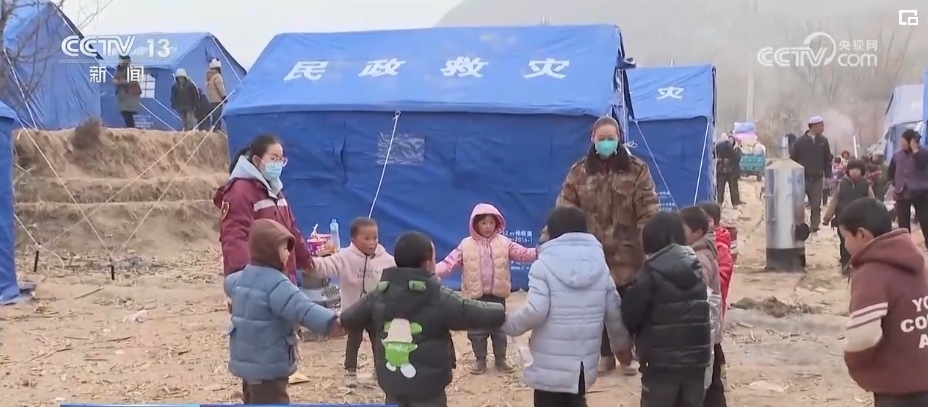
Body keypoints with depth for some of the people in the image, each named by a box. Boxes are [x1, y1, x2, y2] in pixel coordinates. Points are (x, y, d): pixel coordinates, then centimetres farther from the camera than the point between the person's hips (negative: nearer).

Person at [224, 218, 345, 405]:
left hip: (246, 359, 10)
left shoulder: (241, 278, 8)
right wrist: (331, 323, -43)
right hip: (268, 364, -10)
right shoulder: (275, 283, -23)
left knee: (253, 402, 22)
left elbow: (229, 284, 32)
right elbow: (302, 308, -36)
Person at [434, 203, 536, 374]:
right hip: (476, 295, -1)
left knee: (499, 328, 12)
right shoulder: (466, 245, -4)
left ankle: (500, 359, 27)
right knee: (477, 330, 8)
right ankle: (480, 360, 23)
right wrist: (432, 271, -25)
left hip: (497, 295, 1)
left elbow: (524, 254, -7)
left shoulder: (504, 243, -2)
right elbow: (449, 262, -9)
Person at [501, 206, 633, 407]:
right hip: (584, 362, 5)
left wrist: (508, 324, -1)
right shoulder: (599, 264, 5)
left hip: (550, 365, -5)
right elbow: (614, 311, 8)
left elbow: (535, 311, -20)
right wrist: (622, 345, 24)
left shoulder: (544, 264, -12)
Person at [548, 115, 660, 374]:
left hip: (626, 252, -2)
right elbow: (564, 209, 0)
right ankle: (605, 355, 27)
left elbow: (648, 210, -8)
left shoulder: (636, 169, -3)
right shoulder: (580, 171, 2)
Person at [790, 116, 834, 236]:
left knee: (816, 205, 4)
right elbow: (792, 160, -2)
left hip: (817, 179, 2)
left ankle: (814, 229, 12)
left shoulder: (823, 141, 3)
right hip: (801, 178, -2)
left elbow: (827, 160, 8)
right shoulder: (800, 141, -6)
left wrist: (828, 176, 3)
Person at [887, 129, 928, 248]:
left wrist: (914, 149, -20)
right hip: (902, 194, 4)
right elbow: (890, 172, 20)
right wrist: (893, 185, 7)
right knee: (903, 225, 9)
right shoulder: (897, 156, 8)